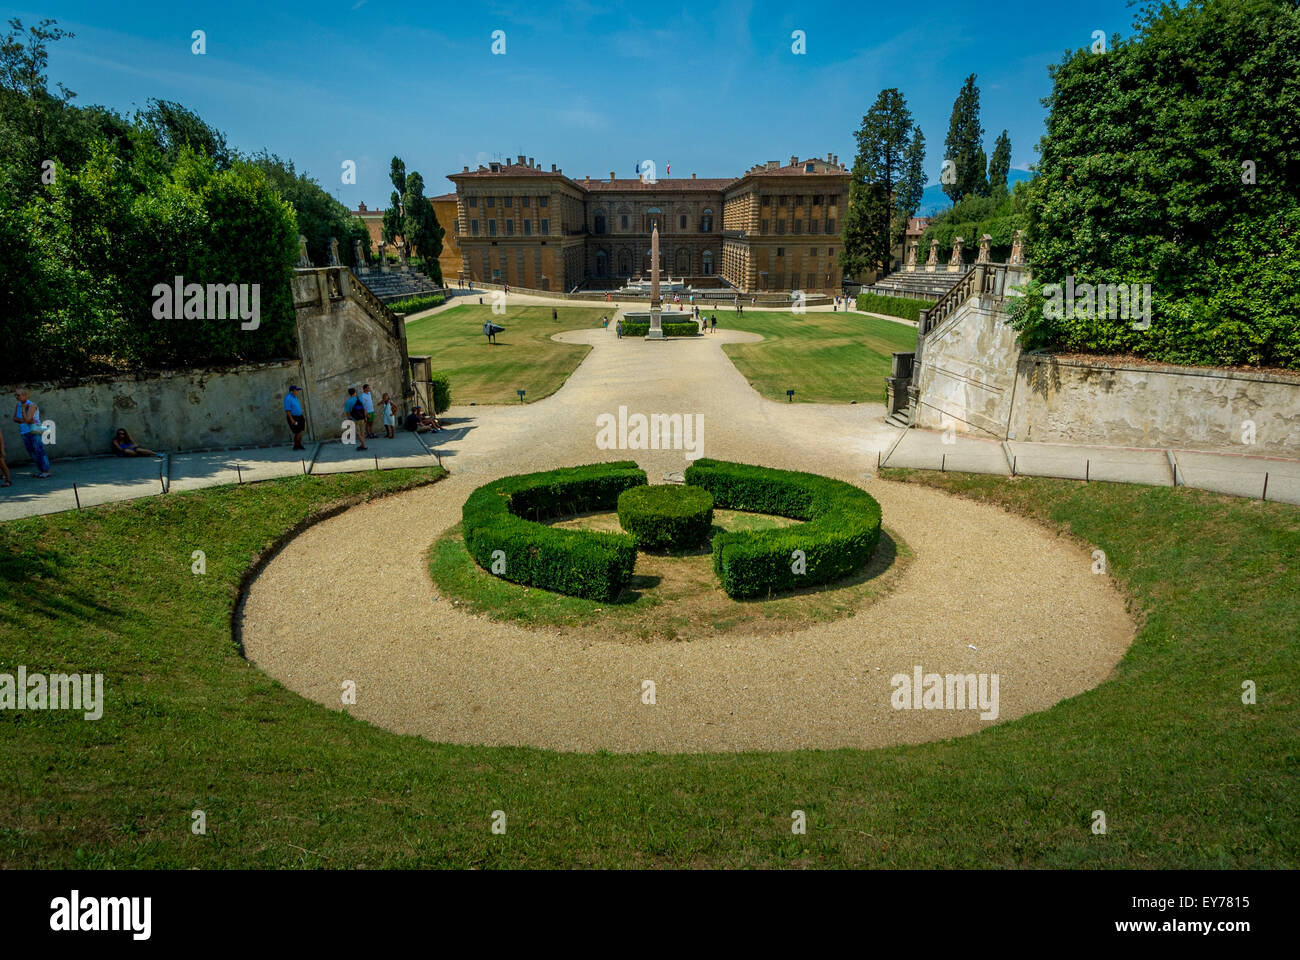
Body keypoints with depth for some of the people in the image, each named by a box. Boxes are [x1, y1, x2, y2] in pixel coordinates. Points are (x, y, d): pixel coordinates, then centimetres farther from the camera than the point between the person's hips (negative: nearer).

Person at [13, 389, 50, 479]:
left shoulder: (32, 405, -14)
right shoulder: (18, 405, 9)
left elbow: (27, 419, -22)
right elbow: (15, 419, 3)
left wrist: (23, 408, -12)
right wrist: (24, 421, -13)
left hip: (34, 432, -7)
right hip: (24, 433, 8)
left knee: (39, 451, -7)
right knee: (32, 452, 9)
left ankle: (46, 472, -4)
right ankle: (40, 470, 17)